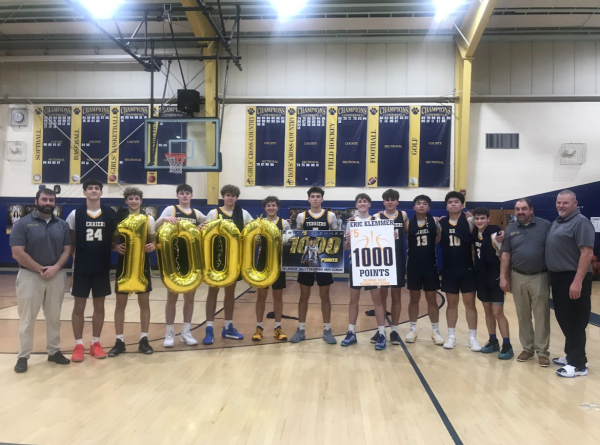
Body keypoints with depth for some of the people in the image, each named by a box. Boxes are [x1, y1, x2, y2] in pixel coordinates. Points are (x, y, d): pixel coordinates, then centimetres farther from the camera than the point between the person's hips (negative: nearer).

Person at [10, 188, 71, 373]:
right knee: (27, 318, 3)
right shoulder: (23, 224, -6)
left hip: (56, 276, 4)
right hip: (30, 276, -3)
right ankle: (23, 357, 14)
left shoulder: (62, 225, 6)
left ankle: (54, 351, 24)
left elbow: (67, 250, 5)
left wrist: (55, 267, -12)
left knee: (54, 317, 12)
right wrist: (40, 269, -12)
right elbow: (17, 253, -12)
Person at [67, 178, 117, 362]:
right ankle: (78, 345, 18)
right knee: (79, 306, 6)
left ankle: (95, 343, 22)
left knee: (99, 305, 9)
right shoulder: (75, 214, -3)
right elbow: (70, 242, 5)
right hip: (81, 267, -1)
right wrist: (73, 257, -4)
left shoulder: (111, 214, 0)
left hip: (102, 267, 1)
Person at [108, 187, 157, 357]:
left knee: (144, 302, 6)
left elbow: (154, 241, 7)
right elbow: (112, 241, 5)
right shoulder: (118, 218, 1)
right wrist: (116, 247, -16)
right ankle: (119, 341, 14)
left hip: (142, 265, 1)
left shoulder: (149, 219, 3)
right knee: (120, 303, 4)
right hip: (124, 264, 0)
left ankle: (144, 339, 16)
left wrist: (153, 246, -14)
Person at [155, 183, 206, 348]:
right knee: (172, 296, 3)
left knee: (190, 297, 8)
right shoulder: (170, 209, -2)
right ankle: (170, 333, 13)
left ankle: (186, 332, 19)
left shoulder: (197, 213, 10)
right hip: (175, 259, -4)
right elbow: (155, 228, -13)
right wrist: (164, 219, -33)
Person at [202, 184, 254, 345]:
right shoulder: (213, 213, -2)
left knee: (230, 292, 11)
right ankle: (209, 329, 6)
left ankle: (228, 327, 22)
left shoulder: (243, 214, 6)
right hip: (217, 256, -3)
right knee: (213, 291, 1)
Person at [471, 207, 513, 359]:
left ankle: (507, 345, 8)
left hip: (495, 278, -6)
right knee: (487, 310, 13)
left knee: (497, 312, -4)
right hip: (481, 278, 6)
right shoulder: (475, 233, 1)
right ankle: (493, 341, 24)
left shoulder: (495, 233, -16)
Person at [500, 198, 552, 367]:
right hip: (518, 278, 3)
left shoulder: (545, 225, -3)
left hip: (540, 277, -3)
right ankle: (527, 348, 22)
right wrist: (503, 277, 1)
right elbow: (505, 255, 5)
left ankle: (542, 351, 11)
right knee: (523, 316, 10)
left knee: (542, 316, 2)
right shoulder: (510, 229, 5)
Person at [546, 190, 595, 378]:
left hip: (573, 279, -9)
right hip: (558, 278, 9)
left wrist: (578, 281, -25)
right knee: (563, 319, 15)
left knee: (575, 322, -3)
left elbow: (587, 253, -20)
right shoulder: (556, 222, 14)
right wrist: (552, 276, 17)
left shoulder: (581, 222, -13)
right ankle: (571, 355, 28)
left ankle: (578, 364, 6)